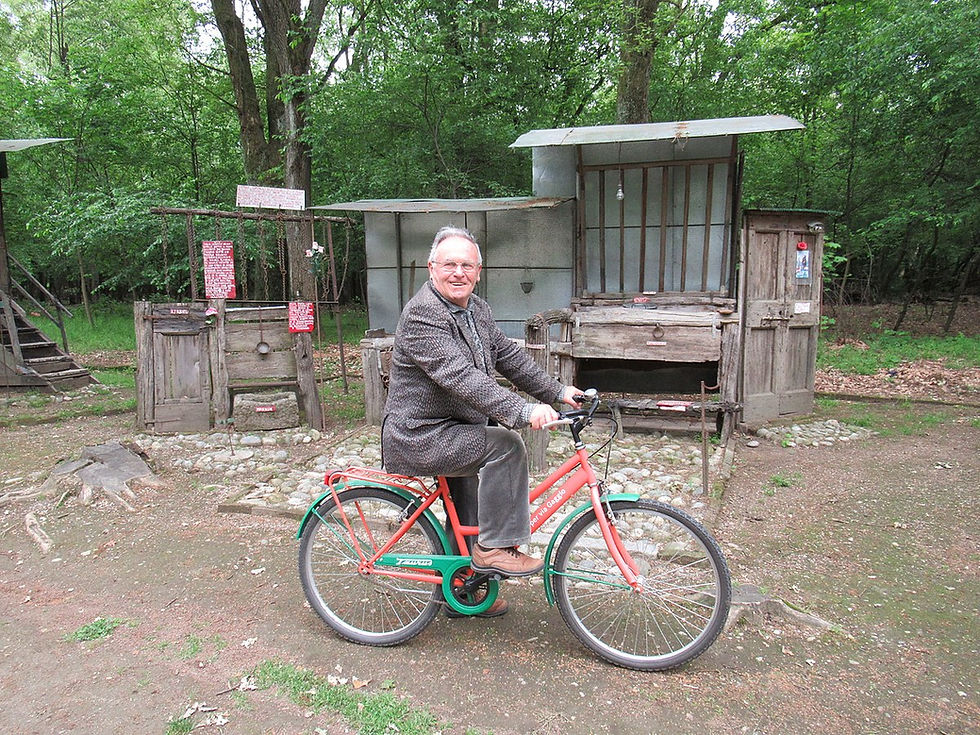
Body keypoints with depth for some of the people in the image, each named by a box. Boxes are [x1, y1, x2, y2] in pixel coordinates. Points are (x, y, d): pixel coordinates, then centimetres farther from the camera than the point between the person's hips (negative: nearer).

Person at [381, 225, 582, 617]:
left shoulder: (476, 308, 6)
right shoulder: (422, 314, -23)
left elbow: (509, 356, 10)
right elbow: (462, 378, -34)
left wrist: (557, 392, 1)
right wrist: (523, 411, -42)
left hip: (455, 430, 10)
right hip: (420, 438, -10)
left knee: (469, 521, 21)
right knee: (505, 445, -25)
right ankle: (495, 548, -12)